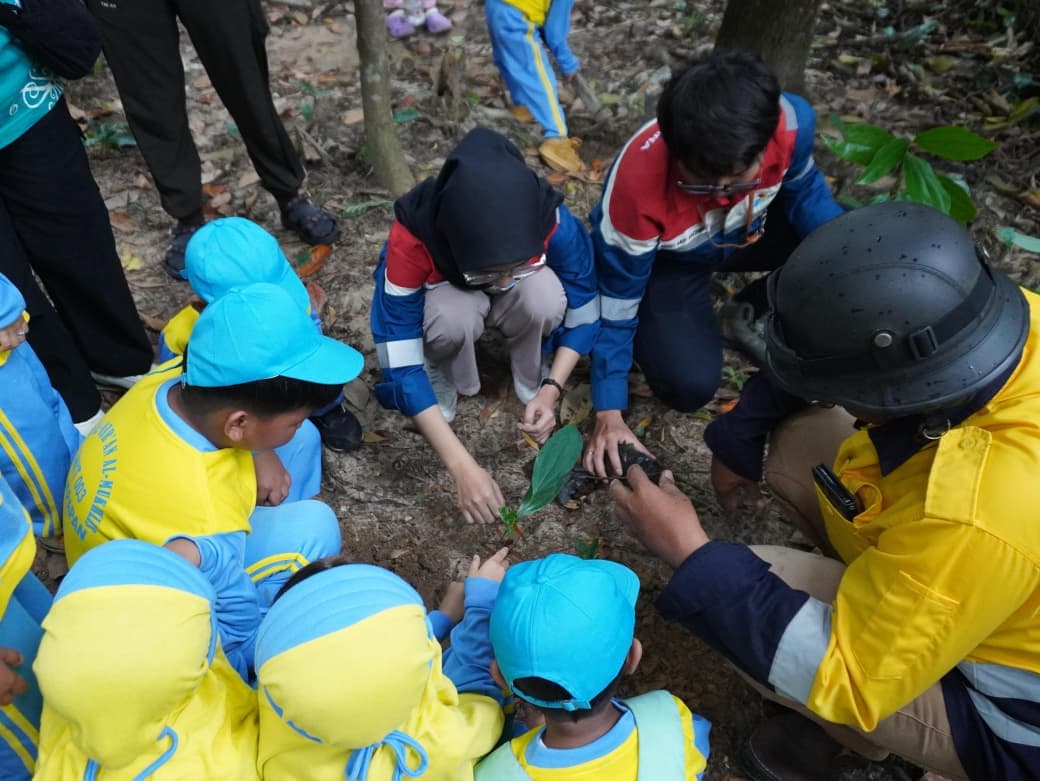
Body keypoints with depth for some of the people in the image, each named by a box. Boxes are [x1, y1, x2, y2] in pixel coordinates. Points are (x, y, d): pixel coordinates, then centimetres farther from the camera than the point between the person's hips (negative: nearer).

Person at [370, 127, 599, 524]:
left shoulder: (554, 222, -35)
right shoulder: (411, 240, -39)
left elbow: (584, 311, -18)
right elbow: (400, 363, -35)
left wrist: (550, 390, -31)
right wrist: (463, 467, -40)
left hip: (528, 293, 1)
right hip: (446, 294, -1)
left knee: (545, 295, -34)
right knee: (454, 319, -37)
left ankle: (531, 379, -4)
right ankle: (443, 371, -3)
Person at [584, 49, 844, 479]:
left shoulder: (791, 120, -31)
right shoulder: (637, 185, -38)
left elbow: (801, 190, -6)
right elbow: (615, 299, -24)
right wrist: (609, 414, -22)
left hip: (745, 234, 4)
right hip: (664, 260, -4)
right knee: (691, 384, -24)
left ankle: (752, 314, 9)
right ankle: (654, 331, 12)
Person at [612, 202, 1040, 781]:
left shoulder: (976, 516, -42)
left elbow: (845, 680, -29)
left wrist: (690, 553, -25)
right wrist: (741, 431, -5)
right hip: (985, 584, 7)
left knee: (741, 592, -19)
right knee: (799, 444, -3)